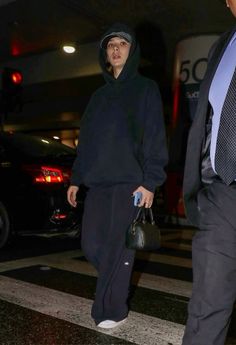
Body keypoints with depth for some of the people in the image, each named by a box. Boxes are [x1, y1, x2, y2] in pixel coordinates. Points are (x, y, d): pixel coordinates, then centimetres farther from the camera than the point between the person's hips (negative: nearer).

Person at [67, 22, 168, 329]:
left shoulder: (145, 88, 4)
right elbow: (86, 140, 20)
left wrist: (150, 181, -14)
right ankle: (117, 280, 29)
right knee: (92, 245, 4)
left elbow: (155, 137, -5)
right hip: (98, 182, 6)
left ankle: (112, 310, 12)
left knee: (117, 248, -3)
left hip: (129, 182, -5)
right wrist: (76, 178, 15)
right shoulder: (99, 95, 21)